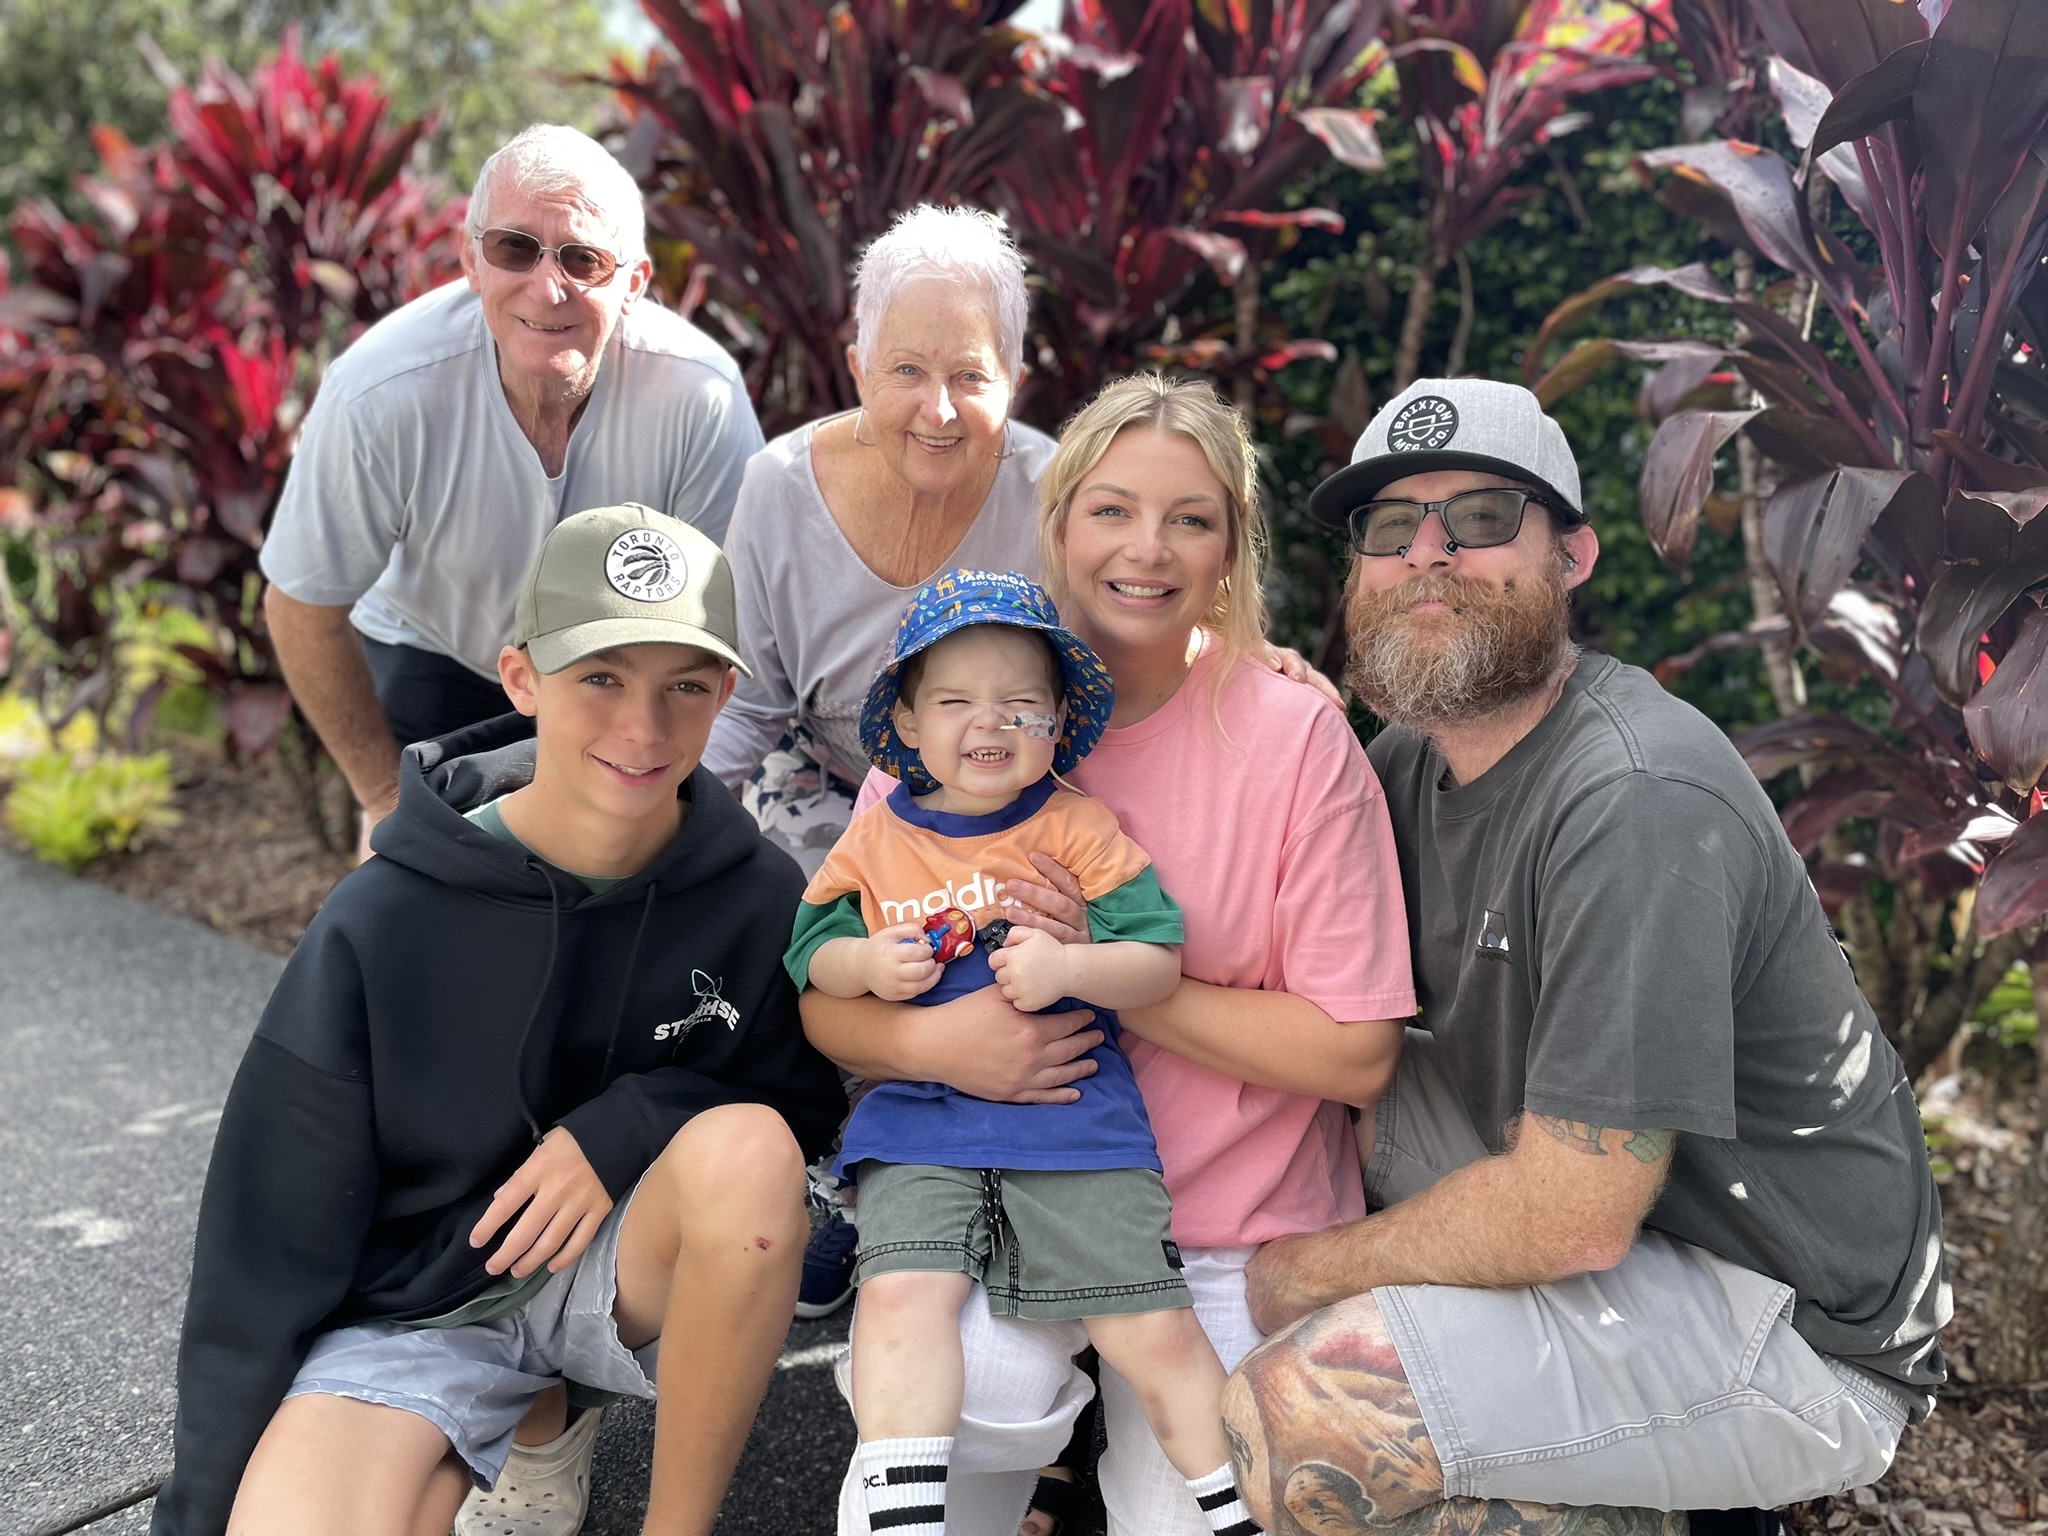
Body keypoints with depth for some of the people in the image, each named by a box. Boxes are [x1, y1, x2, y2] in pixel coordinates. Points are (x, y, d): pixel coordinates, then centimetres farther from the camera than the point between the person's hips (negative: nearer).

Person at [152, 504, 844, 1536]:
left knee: (747, 1151, -31)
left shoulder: (757, 899, -12)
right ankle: (533, 1426, 7)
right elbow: (271, 1232, -9)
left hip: (629, 1264, 1)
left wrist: (629, 1124, -21)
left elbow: (804, 1101, -1)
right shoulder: (383, 924, -15)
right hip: (415, 1305, 0)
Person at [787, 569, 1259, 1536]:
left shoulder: (1077, 828, 0)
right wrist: (867, 964, -8)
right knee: (901, 1298, -19)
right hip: (919, 1121, 2)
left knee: (1154, 1331, 0)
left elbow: (1161, 963, -4)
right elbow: (812, 954, 14)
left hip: (1073, 1121, -2)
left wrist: (1070, 966, -22)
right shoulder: (875, 840, 8)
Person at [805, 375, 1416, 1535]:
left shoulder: (1298, 738, -10)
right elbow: (827, 997, 0)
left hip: (1233, 1227, 0)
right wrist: (929, 1040, -23)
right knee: (988, 1390, -27)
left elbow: (1357, 1055, -11)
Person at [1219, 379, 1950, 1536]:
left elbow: (1575, 1217, -27)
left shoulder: (1636, 803, -26)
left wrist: (1315, 1269, -11)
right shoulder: (1420, 752, 1)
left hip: (1793, 1331, -9)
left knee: (1296, 1422, -25)